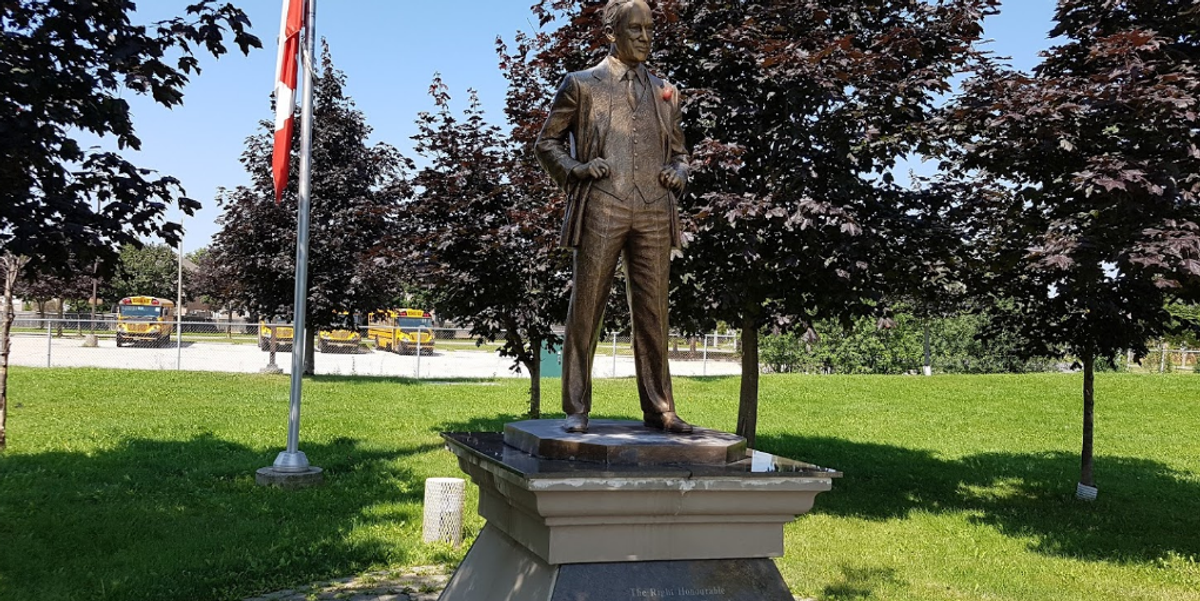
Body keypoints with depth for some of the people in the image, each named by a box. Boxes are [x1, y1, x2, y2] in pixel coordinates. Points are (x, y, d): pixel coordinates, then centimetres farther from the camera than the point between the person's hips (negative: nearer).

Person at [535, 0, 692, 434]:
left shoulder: (665, 92, 19)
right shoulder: (581, 85, 9)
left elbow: (678, 151, 26)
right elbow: (547, 142, 11)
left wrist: (678, 174, 4)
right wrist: (575, 169, -7)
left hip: (654, 214, 3)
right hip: (600, 209, -3)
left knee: (652, 312, 4)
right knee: (585, 308, -1)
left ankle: (658, 408, 11)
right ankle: (576, 409, 5)